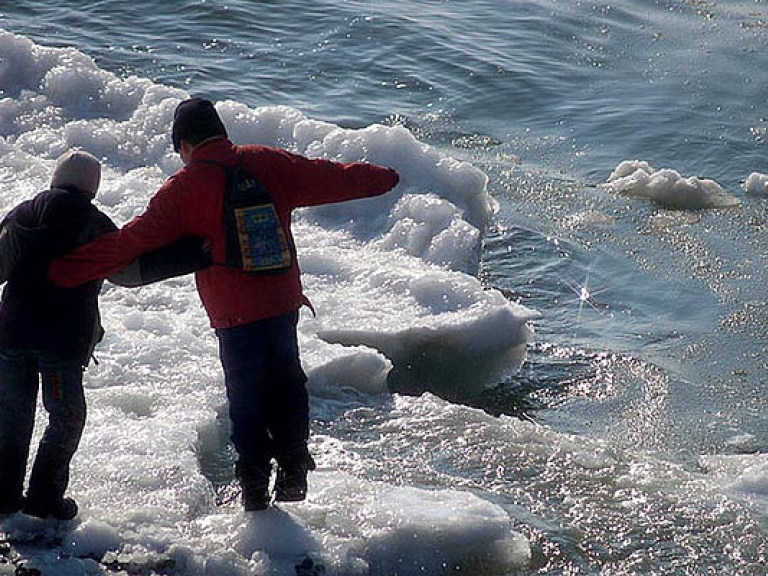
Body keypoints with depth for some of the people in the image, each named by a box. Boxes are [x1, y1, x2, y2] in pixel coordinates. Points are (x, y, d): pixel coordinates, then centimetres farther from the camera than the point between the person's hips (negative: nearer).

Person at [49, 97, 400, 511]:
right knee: (286, 379, 19)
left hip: (234, 313, -3)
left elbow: (133, 241, -10)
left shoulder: (185, 187, -9)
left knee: (246, 394, 8)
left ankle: (255, 485, 13)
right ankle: (293, 465, 16)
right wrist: (382, 178, 30)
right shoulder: (270, 163, 1)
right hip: (285, 301, 3)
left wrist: (65, 271, -6)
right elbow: (333, 178, 11)